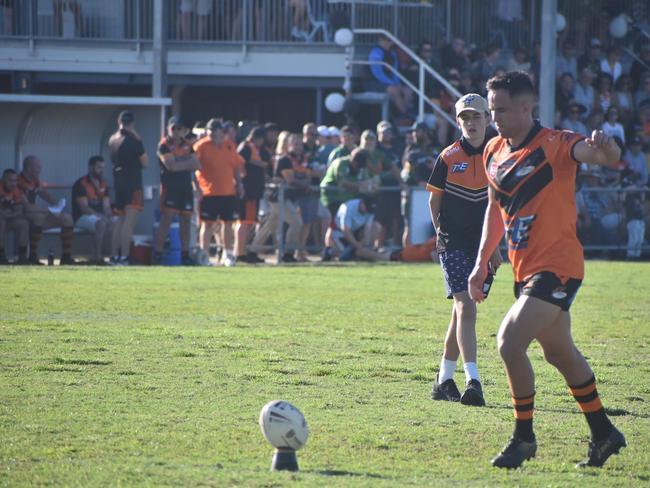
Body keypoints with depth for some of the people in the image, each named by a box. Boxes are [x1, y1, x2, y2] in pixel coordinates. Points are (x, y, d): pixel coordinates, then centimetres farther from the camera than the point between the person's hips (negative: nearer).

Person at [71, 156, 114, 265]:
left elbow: (106, 206, 7)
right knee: (101, 223, -35)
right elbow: (84, 208, -18)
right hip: (82, 217, -7)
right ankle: (96, 256, -29)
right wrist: (101, 217, -28)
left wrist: (109, 216, -16)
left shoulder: (103, 185, 11)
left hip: (99, 216, 7)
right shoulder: (81, 184, -11)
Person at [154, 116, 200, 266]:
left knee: (186, 221, 6)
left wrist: (180, 165, -9)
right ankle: (157, 253, -11)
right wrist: (189, 163, -2)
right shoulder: (164, 145, -5)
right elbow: (171, 166, -16)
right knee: (166, 220, -11)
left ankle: (185, 255, 11)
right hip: (170, 187, -6)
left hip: (186, 188, 6)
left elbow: (197, 165, 6)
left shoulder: (187, 145, 14)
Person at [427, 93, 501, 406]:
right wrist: (442, 233, 6)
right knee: (465, 307, -16)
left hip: (482, 243, 3)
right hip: (453, 242, -3)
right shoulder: (449, 157, -3)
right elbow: (434, 199, 7)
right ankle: (472, 381, -24)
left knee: (462, 310, 9)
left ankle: (444, 380, 20)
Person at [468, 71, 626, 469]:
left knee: (510, 341, -19)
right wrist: (482, 263, 17)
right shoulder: (494, 152, 7)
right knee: (560, 351, 18)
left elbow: (606, 156, -31)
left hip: (556, 267, -8)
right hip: (525, 268, 8)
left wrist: (605, 148, -54)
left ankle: (524, 437, -4)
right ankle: (604, 433, 34)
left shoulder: (555, 145, -15)